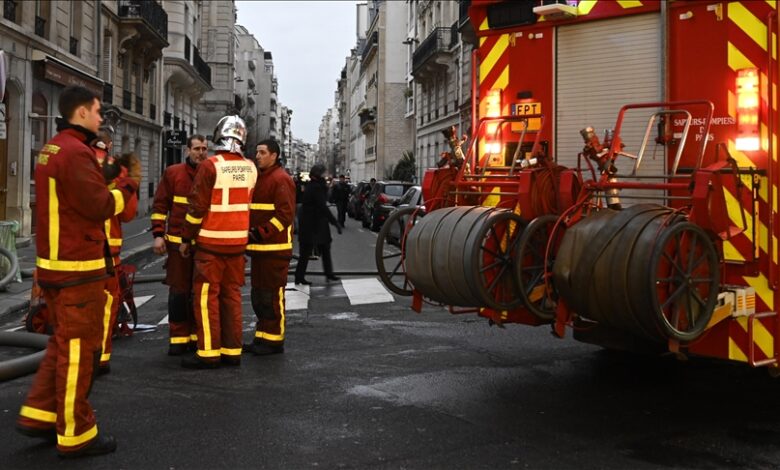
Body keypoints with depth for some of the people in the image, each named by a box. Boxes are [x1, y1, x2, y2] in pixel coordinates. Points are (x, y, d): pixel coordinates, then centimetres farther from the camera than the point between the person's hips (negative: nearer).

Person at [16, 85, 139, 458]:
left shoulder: (50, 149, 15)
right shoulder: (75, 152, -17)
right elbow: (102, 206, -21)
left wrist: (111, 180, 3)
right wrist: (129, 185, -6)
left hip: (53, 263, 10)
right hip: (77, 267, -10)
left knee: (63, 342, 20)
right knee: (78, 348, -1)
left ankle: (38, 415, 25)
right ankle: (75, 434, 8)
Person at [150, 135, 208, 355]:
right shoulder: (173, 173, 0)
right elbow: (160, 205, 1)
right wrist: (158, 234, -5)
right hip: (178, 242, -2)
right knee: (179, 291, 3)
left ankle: (196, 335, 19)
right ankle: (178, 338, 11)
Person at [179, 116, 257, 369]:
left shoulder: (210, 165, -12)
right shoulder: (250, 168, 5)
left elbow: (197, 206, -11)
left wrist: (186, 238, -2)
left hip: (212, 242, -5)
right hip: (238, 241, 5)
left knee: (206, 295, 0)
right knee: (232, 294, 11)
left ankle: (209, 353, 0)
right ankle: (232, 351, 14)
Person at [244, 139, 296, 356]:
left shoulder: (281, 179, -11)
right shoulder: (259, 177, 19)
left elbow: (285, 214, -18)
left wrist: (261, 232, -21)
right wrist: (251, 233, 10)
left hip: (275, 248, -10)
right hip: (259, 247, 10)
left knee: (272, 295, -4)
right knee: (258, 295, 14)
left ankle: (274, 340, 4)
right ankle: (261, 337, 23)